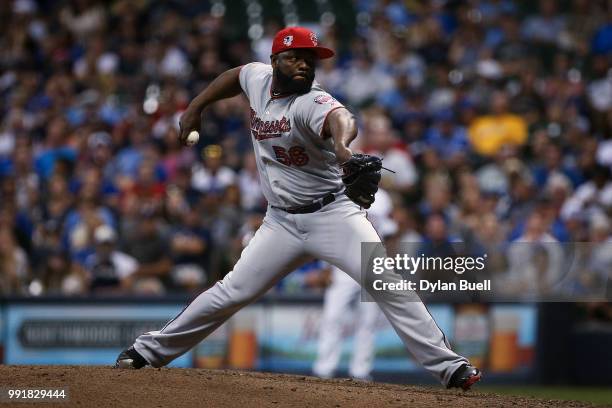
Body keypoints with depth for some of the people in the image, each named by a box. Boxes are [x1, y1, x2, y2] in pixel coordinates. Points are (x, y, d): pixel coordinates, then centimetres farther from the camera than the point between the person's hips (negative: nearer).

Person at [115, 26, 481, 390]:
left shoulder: (312, 102, -21)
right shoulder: (258, 78, -2)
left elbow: (341, 119, -46)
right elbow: (235, 75, 24)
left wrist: (341, 147, -70)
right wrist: (196, 107, 17)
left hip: (334, 214, -5)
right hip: (282, 222, 5)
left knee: (387, 284, -20)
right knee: (231, 293, 2)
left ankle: (449, 366, -18)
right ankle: (150, 351, 16)